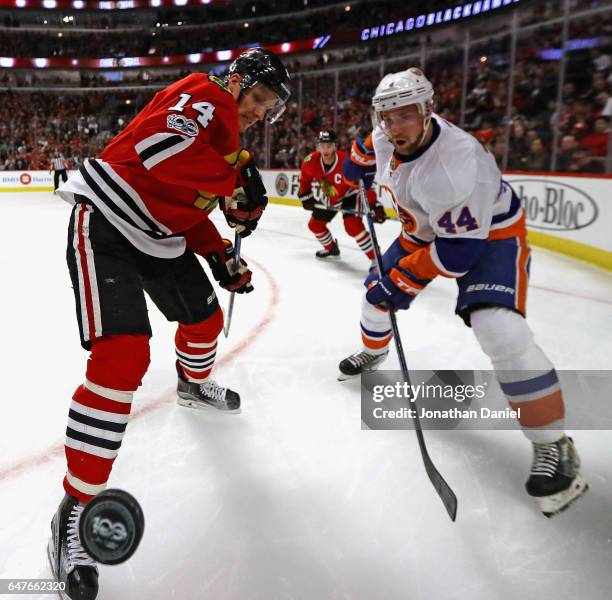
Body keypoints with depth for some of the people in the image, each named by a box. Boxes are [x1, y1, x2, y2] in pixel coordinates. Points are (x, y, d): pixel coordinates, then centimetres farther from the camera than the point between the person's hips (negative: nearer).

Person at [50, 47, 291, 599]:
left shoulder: (230, 139, 20)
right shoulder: (206, 95, -8)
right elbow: (158, 142, -27)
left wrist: (223, 257, 9)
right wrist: (237, 178, -23)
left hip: (160, 237, 10)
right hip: (106, 222, -10)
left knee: (205, 318, 20)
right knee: (122, 357, -21)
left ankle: (195, 384, 54)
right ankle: (75, 510, -10)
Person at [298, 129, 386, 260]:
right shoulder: (311, 161, -21)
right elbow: (305, 179, 1)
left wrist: (375, 206, -37)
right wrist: (306, 197, -1)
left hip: (349, 195, -6)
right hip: (329, 198, 6)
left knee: (352, 226, -28)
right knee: (314, 225, 12)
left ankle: (376, 258, -20)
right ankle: (332, 248, 39)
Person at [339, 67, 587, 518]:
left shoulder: (455, 163, -38)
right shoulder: (389, 137, -13)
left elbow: (460, 249, -35)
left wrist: (404, 280, -29)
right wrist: (359, 160, 15)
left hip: (491, 233, -8)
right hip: (427, 229, 9)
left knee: (499, 329, -28)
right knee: (377, 286, 14)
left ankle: (553, 446, -13)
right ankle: (373, 351, 47)